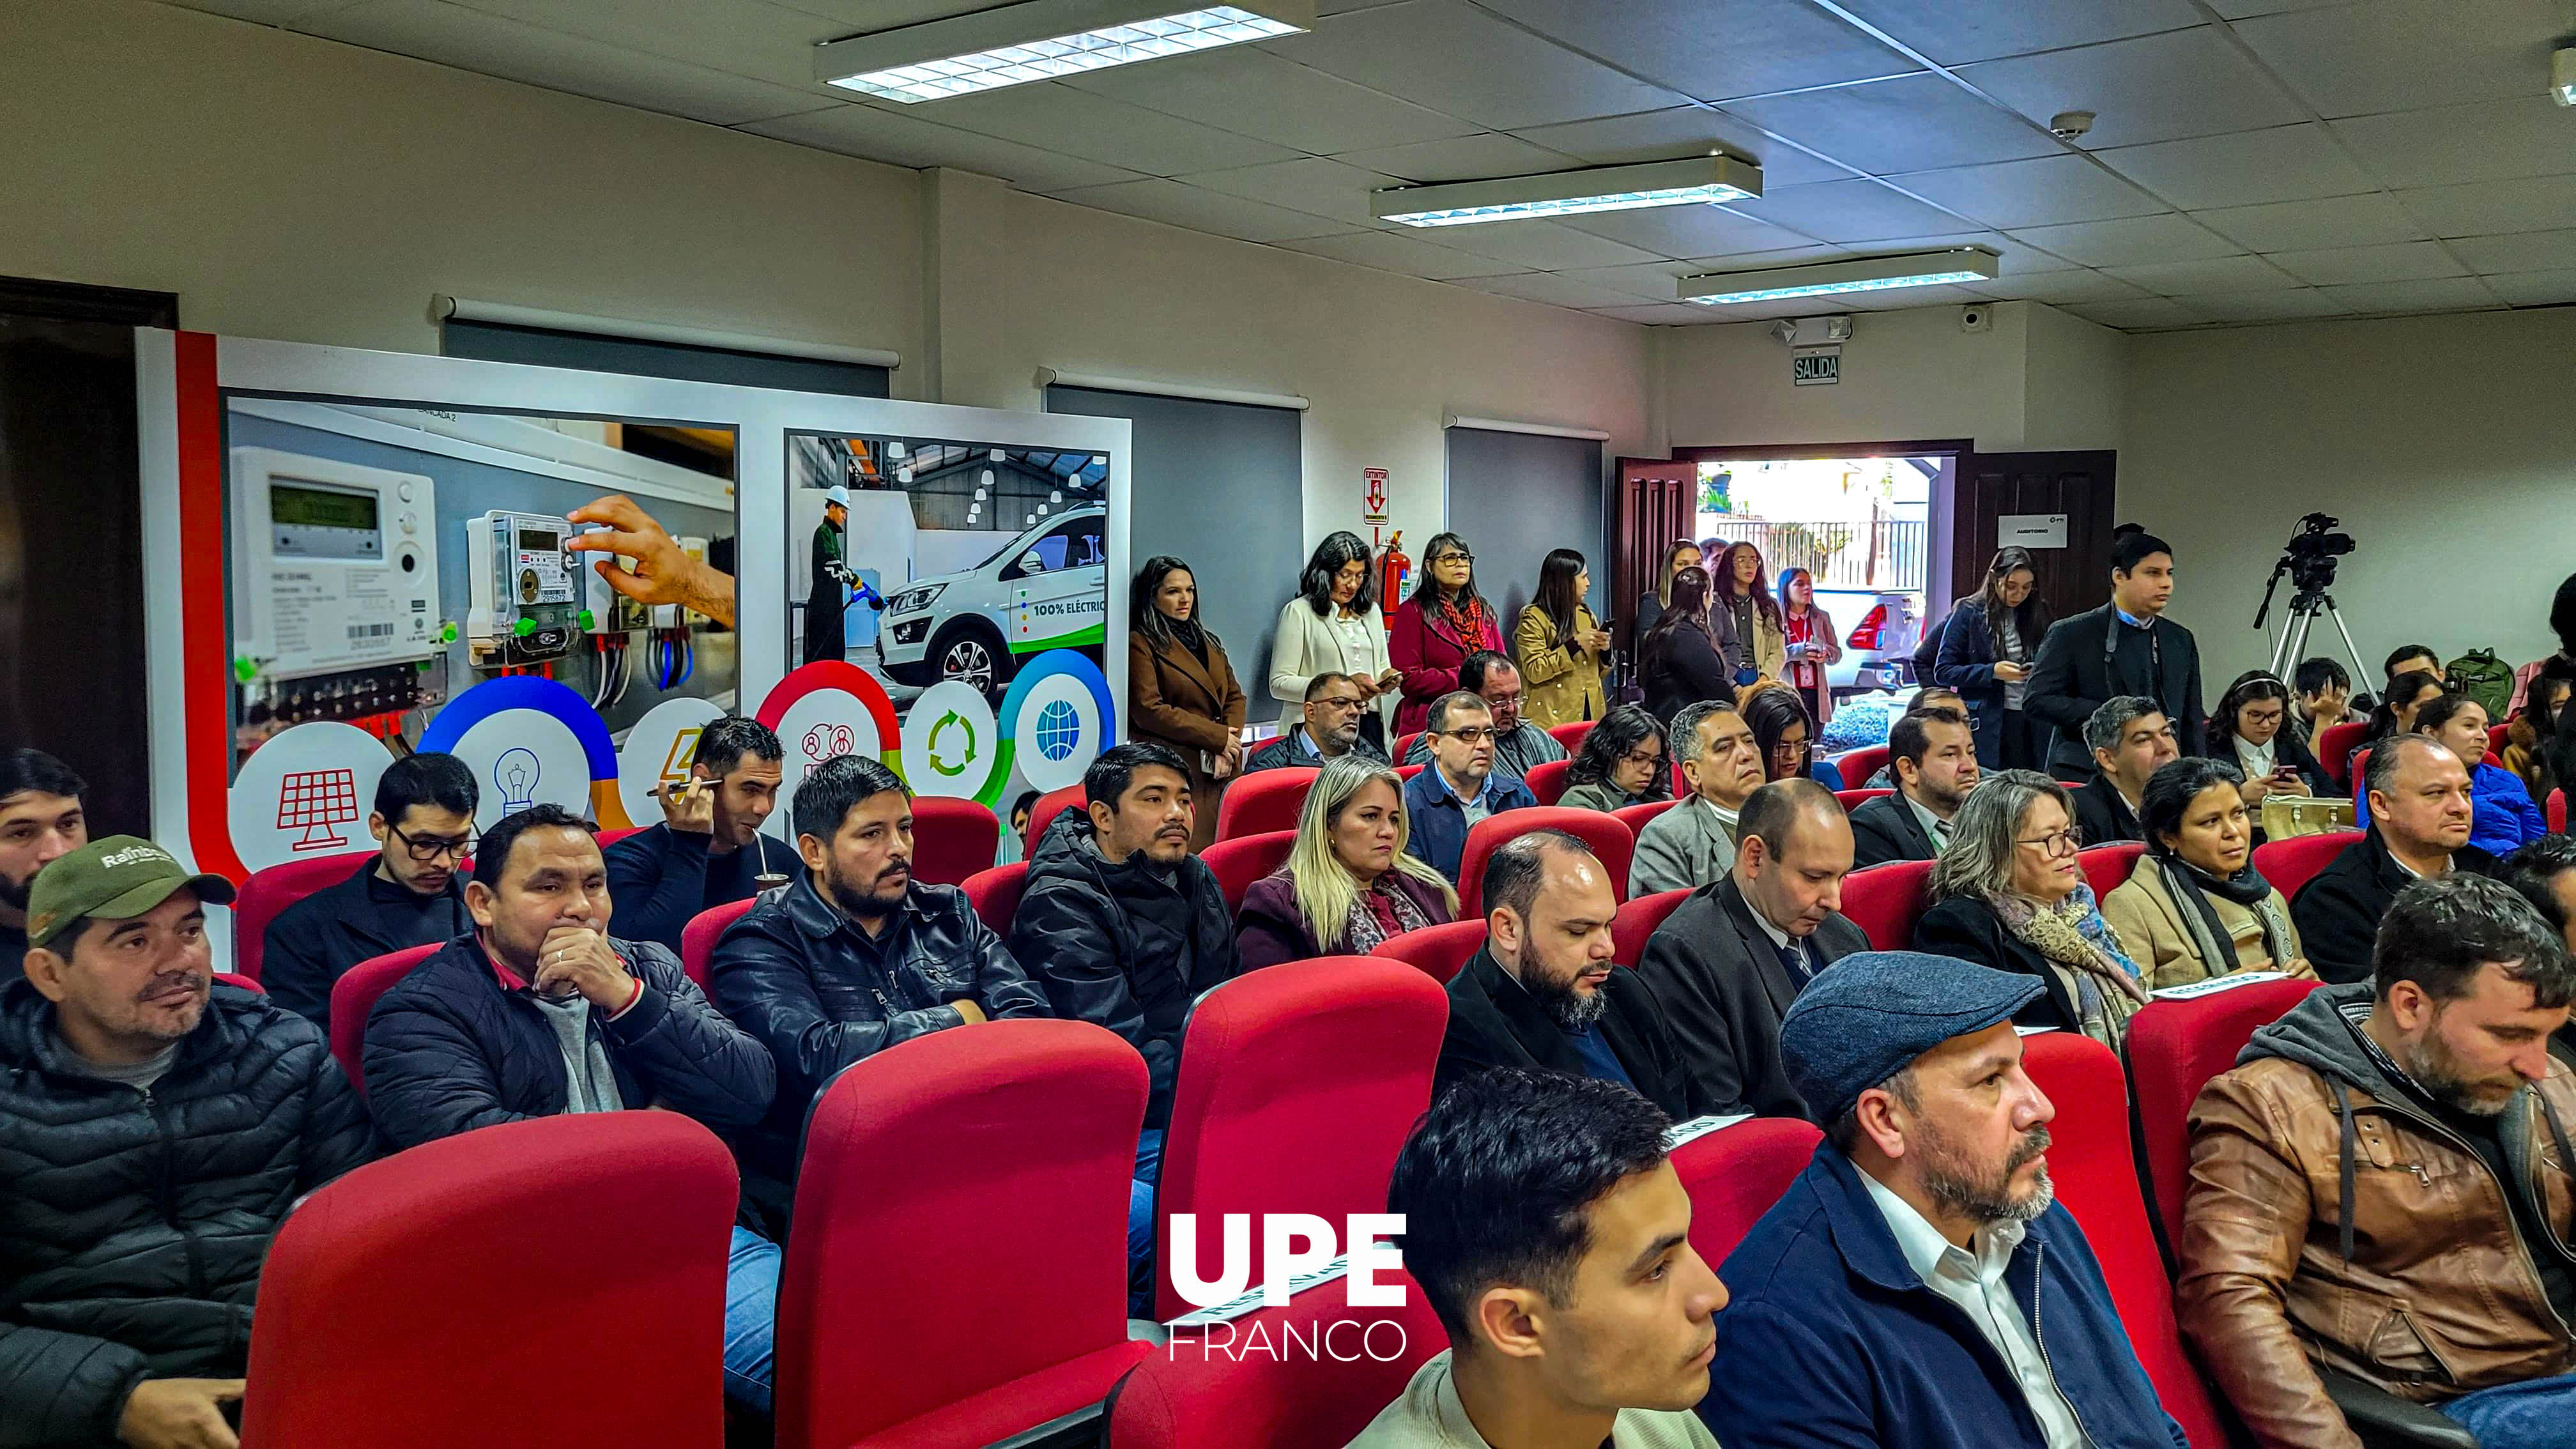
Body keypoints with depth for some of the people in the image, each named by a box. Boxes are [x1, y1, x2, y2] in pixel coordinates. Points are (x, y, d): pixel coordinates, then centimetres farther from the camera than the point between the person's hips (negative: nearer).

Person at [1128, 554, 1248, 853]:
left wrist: (1228, 749, -2)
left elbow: (1235, 696, 18)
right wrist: (1217, 737, -9)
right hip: (1174, 772, -6)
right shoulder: (1140, 644, 0)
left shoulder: (1209, 642, 23)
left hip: (1221, 771, 6)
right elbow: (1148, 711, -9)